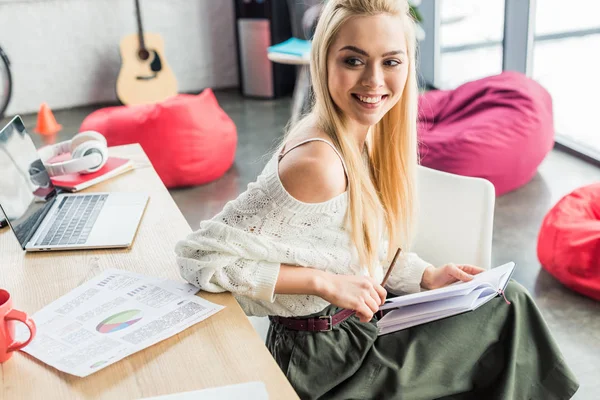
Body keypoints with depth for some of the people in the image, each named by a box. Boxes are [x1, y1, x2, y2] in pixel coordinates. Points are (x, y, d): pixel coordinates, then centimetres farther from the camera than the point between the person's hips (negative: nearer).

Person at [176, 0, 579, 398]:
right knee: (507, 314, 5)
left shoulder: (369, 134, -3)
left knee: (510, 302, 13)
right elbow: (200, 255, -28)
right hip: (324, 356, -7)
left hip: (360, 316, 8)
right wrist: (324, 283, -29)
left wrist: (427, 276, -4)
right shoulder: (318, 163, -30)